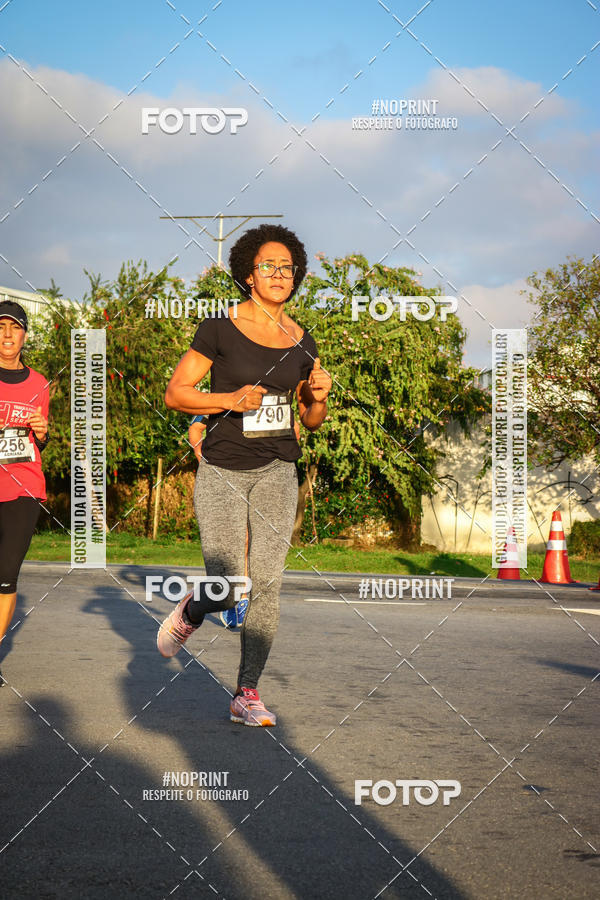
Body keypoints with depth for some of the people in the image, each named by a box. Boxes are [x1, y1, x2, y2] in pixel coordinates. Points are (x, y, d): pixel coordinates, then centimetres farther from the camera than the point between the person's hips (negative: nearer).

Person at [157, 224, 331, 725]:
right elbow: (175, 393, -4)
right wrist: (230, 400, -18)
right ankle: (191, 613, 27)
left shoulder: (302, 344, 7)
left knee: (268, 581, -7)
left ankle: (247, 694, 2)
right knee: (225, 593, -10)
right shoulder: (219, 330, -6)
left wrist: (319, 397, -7)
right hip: (222, 471, -3)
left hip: (276, 471, 3)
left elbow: (312, 421, 16)